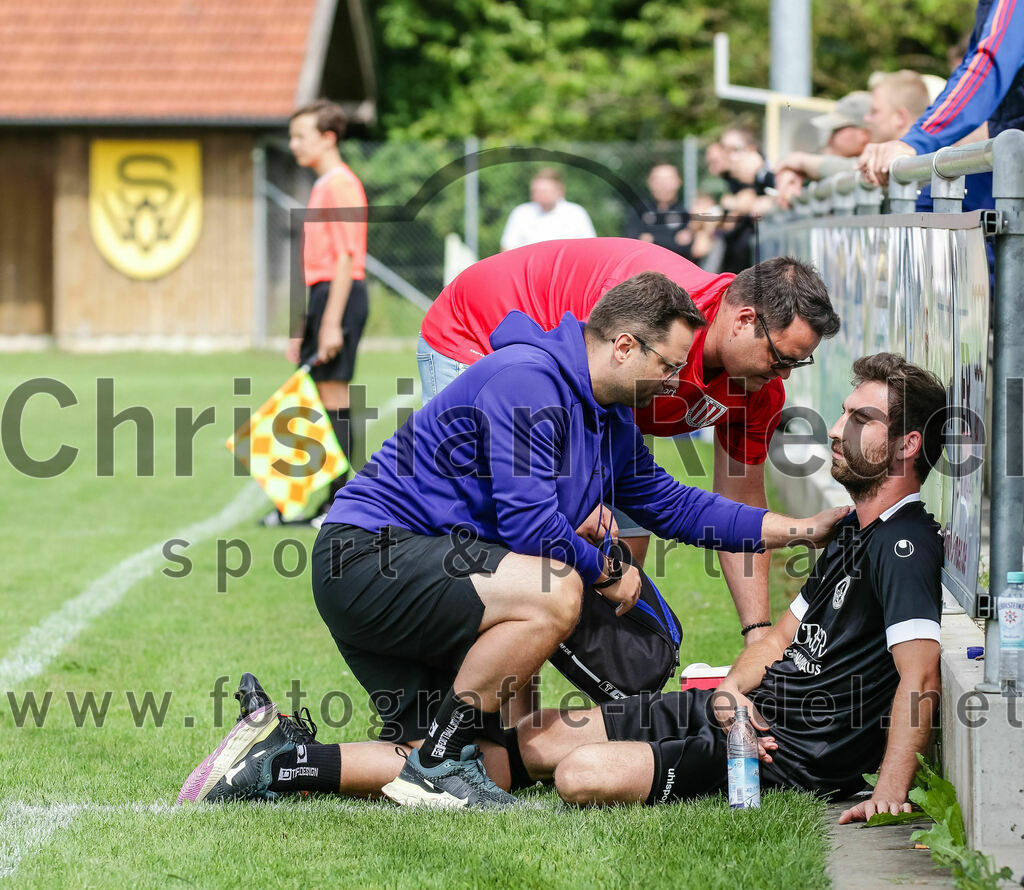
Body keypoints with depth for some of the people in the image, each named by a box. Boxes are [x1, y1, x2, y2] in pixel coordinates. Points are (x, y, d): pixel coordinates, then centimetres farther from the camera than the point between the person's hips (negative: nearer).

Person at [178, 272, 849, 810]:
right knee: (555, 592, -31)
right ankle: (441, 761, -17)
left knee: (482, 769, 0)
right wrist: (606, 571, -7)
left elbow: (673, 504, 25)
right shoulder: (528, 378, -18)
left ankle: (279, 760, 6)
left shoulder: (612, 423, 15)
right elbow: (529, 521, -24)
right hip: (372, 550, -10)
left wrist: (799, 529, 21)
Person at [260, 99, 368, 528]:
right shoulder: (322, 186, 20)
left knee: (333, 398, -8)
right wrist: (303, 327, 24)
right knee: (311, 398, 9)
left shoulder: (340, 183, -10)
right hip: (321, 297, 10)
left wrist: (331, 323, -21)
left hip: (339, 296, -10)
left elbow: (346, 256, -17)